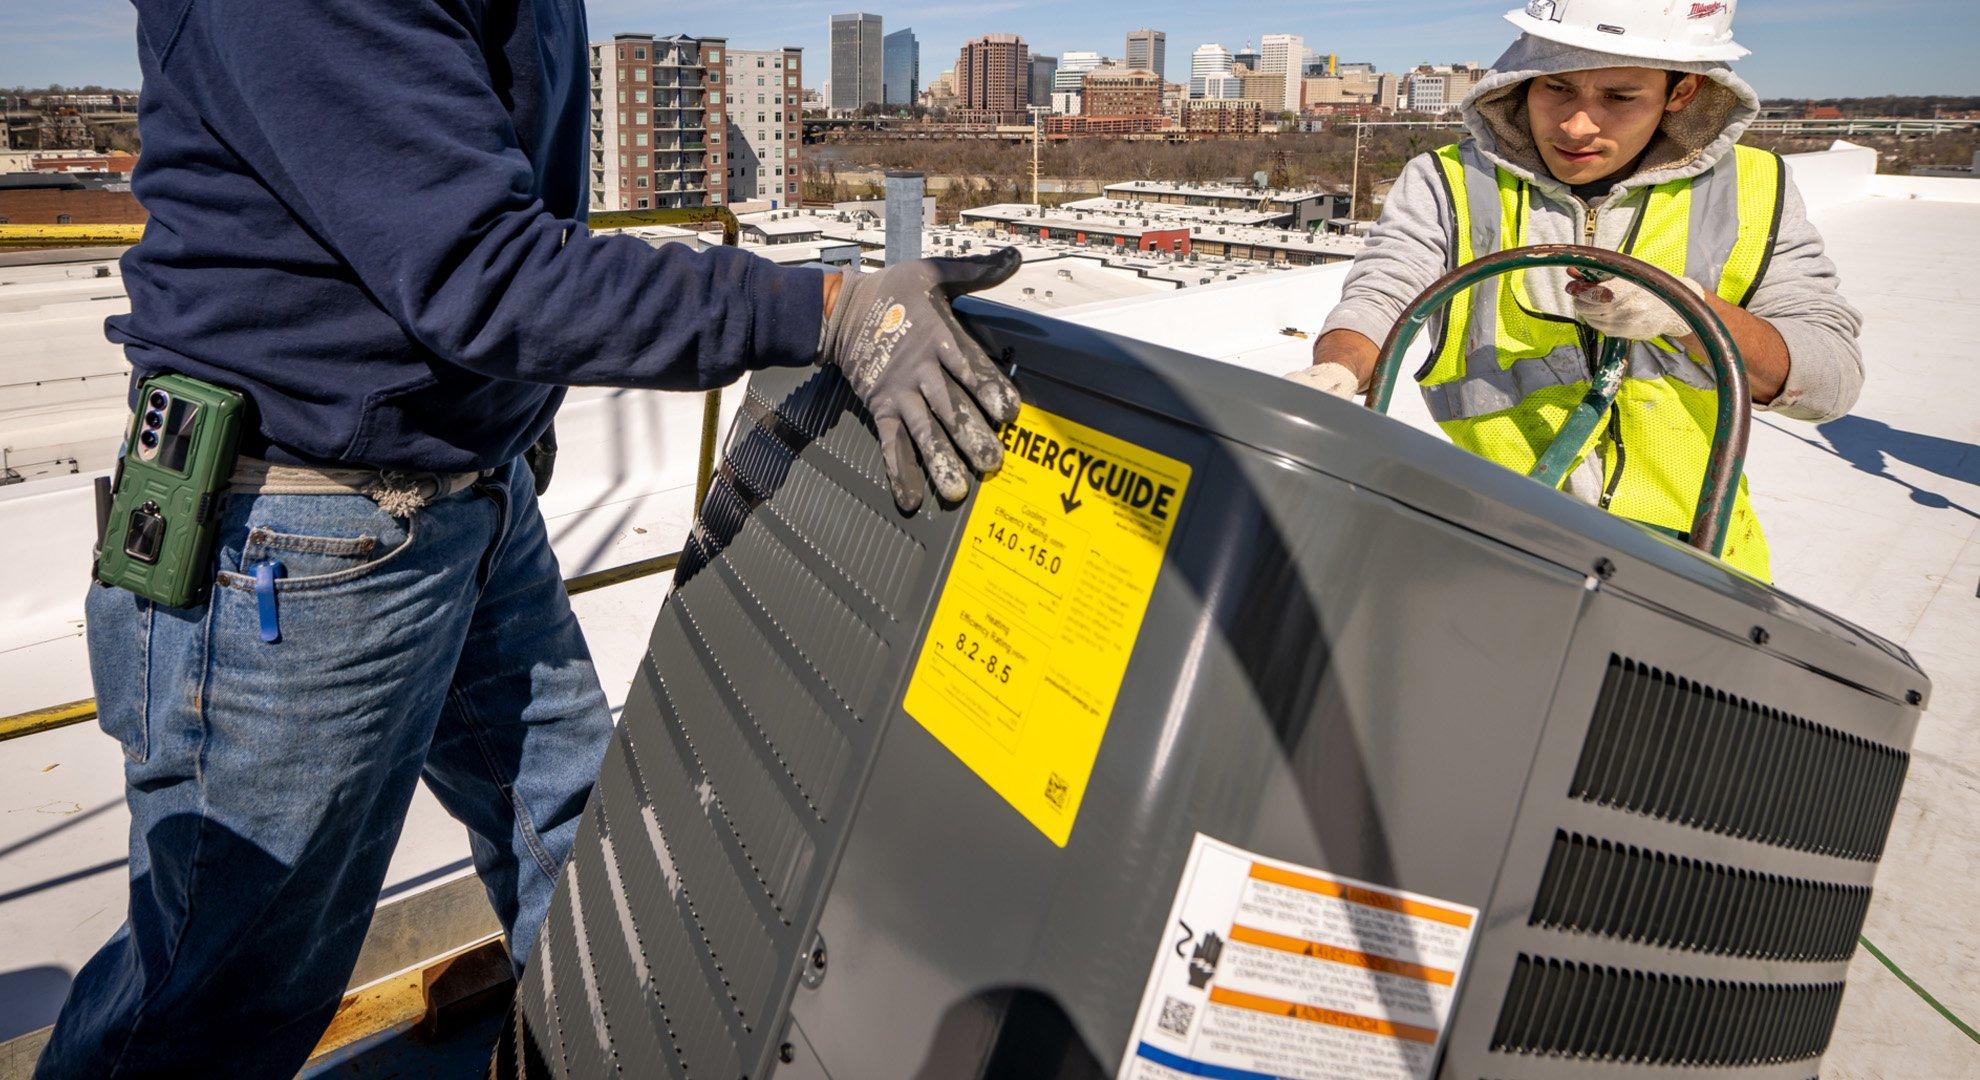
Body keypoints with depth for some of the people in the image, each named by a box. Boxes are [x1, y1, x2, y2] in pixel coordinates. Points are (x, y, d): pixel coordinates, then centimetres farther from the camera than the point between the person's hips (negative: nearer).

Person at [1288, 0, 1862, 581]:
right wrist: (1335, 370, -31)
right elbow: (1376, 299, -7)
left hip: (1691, 550, 2)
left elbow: (1832, 377, 3)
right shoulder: (1446, 184, 3)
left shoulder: (1753, 193, 6)